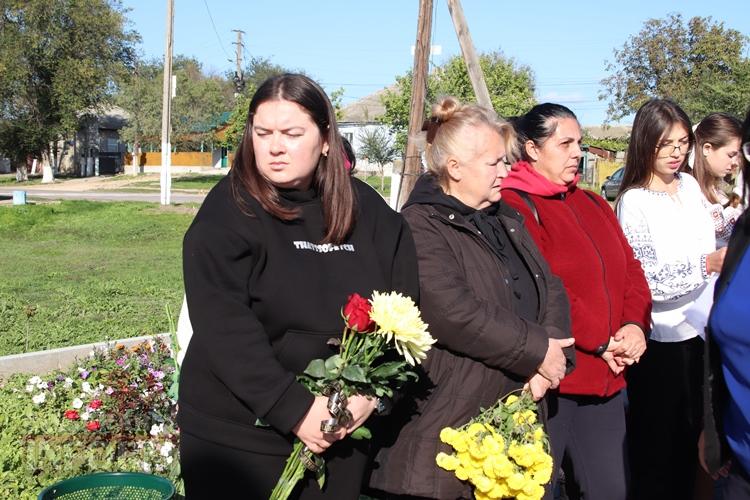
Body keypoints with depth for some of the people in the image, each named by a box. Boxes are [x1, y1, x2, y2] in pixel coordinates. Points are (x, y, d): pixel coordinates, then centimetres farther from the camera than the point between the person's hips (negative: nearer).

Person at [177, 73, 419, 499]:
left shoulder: (366, 210, 3)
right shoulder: (227, 213, -9)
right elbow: (223, 326, -17)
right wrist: (295, 409, -22)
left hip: (343, 434, 4)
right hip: (238, 436, -3)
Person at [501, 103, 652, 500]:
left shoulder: (593, 205, 17)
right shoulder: (513, 206, -10)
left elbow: (630, 269, 13)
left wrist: (635, 325, -5)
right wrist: (600, 340, -15)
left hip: (605, 378, 8)